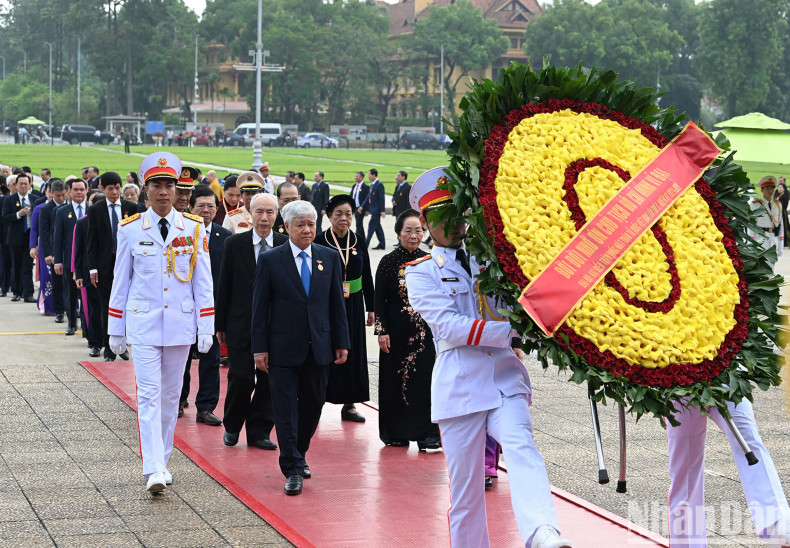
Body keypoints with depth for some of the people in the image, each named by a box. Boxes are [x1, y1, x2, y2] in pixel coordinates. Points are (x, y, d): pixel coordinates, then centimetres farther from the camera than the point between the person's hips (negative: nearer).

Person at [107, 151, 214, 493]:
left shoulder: (194, 228, 2)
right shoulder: (130, 229, 0)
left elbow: (203, 281, 4)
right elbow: (120, 281, 6)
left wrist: (206, 327, 0)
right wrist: (115, 330, 6)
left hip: (180, 324, 2)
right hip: (143, 323, -2)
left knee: (171, 394, 10)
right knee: (149, 394, -10)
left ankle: (162, 460, 23)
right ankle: (153, 470, -17)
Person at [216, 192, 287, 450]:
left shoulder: (286, 245, 1)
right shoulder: (235, 243, 1)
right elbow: (224, 286, 4)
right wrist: (220, 324, 2)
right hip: (241, 323, -1)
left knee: (269, 380, 4)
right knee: (241, 377, -3)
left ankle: (259, 431, 17)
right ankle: (232, 426, 20)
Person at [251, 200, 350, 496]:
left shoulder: (330, 258, 7)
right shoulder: (270, 260, -2)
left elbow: (337, 303, 9)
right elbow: (260, 307, -1)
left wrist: (341, 342, 5)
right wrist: (260, 348, -6)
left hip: (318, 347, 3)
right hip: (283, 349, -3)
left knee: (313, 405, 11)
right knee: (286, 408, -3)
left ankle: (298, 456, 31)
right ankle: (292, 469, 1)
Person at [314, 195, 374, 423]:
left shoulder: (358, 242, 5)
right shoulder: (320, 241, -6)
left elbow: (367, 277, 11)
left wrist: (371, 308, 10)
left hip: (352, 305, 4)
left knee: (353, 352, 6)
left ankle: (349, 404, 15)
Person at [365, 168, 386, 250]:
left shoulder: (379, 185, -14)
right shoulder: (372, 185, 14)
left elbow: (381, 198, -17)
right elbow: (369, 197, 19)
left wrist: (382, 211, -21)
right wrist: (367, 209, 20)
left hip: (377, 210, -9)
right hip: (373, 209, 9)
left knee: (371, 226, -8)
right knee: (377, 227, 10)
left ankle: (366, 244, -8)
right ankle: (381, 244, 14)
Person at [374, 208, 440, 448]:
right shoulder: (388, 262, -2)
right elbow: (379, 300, -1)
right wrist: (382, 331, -8)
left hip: (425, 331, 2)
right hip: (397, 331, -2)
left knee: (424, 379, -2)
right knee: (395, 379, 4)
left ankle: (426, 435, 2)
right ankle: (396, 433, 16)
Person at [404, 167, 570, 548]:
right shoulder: (421, 272, 7)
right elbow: (449, 326, -8)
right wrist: (512, 331, -18)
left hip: (505, 377, 1)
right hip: (460, 385, -1)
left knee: (521, 448, -26)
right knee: (465, 488, 2)